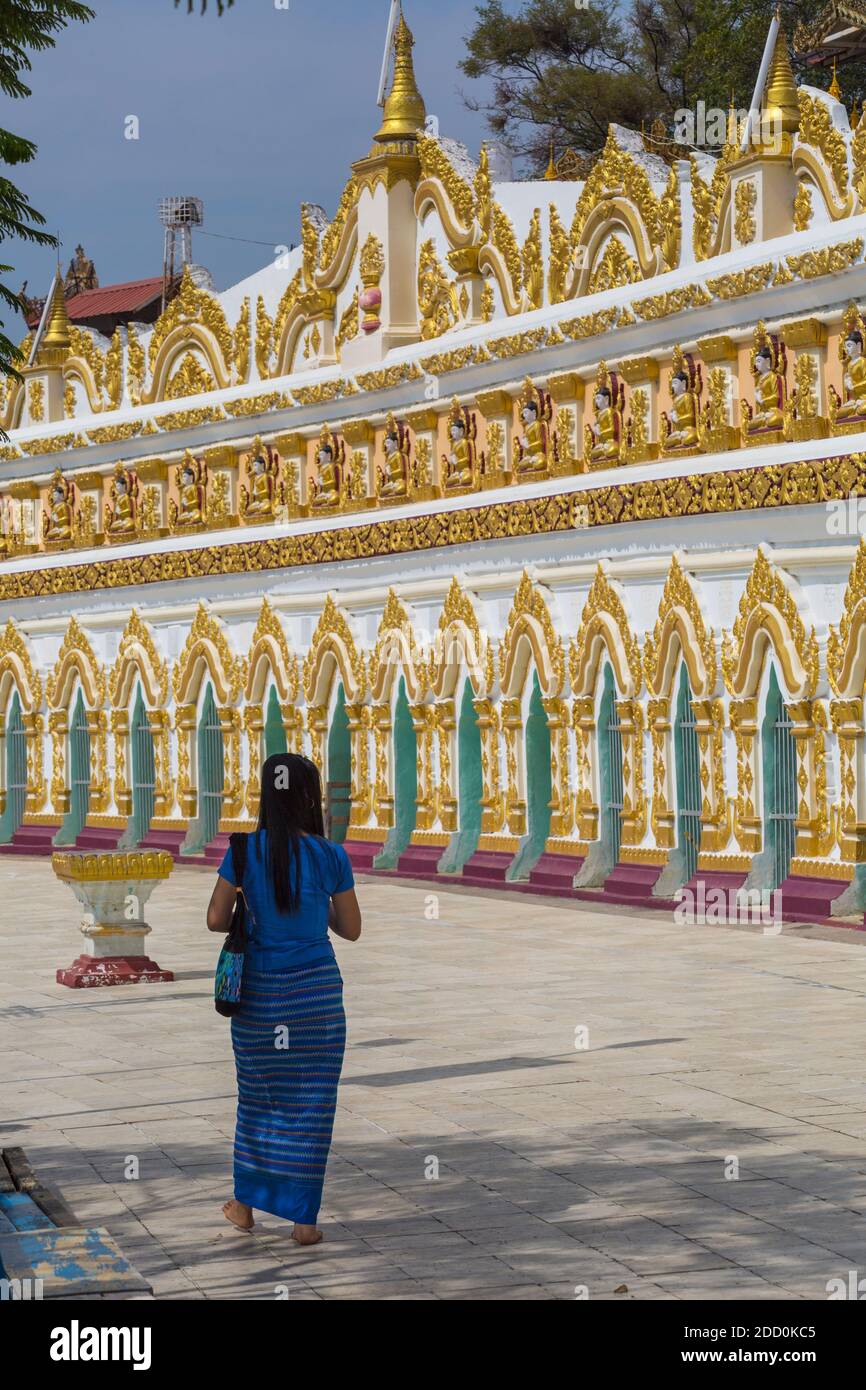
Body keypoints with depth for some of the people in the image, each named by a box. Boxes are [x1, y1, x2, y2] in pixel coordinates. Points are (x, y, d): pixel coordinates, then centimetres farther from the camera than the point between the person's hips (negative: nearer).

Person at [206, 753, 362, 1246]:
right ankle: (304, 1218, 7)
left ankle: (245, 1204, 26)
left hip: (259, 989, 2)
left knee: (257, 1093, 19)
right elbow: (351, 929, 1)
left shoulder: (245, 851, -5)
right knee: (310, 1102, 6)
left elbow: (216, 919, -4)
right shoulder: (331, 857, -7)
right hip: (316, 988, -2)